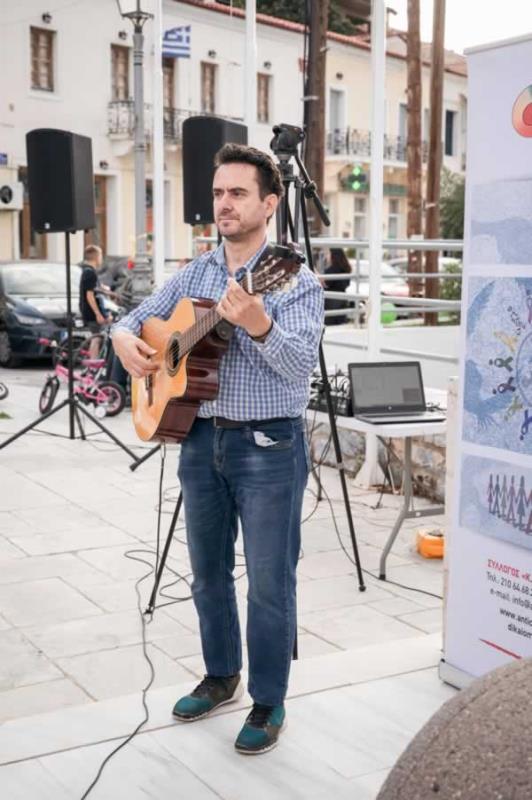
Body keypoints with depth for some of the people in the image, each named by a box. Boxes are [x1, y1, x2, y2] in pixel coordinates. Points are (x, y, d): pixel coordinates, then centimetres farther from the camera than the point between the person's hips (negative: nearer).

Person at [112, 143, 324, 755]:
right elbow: (139, 317, 18)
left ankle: (268, 704, 18)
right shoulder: (194, 274, 9)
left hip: (268, 447, -6)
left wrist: (258, 324, -41)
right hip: (201, 439, 6)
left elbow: (301, 364, -23)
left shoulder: (295, 280, -10)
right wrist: (125, 339, -6)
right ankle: (221, 677, 37)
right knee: (208, 573, 17)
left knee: (269, 583, 2)